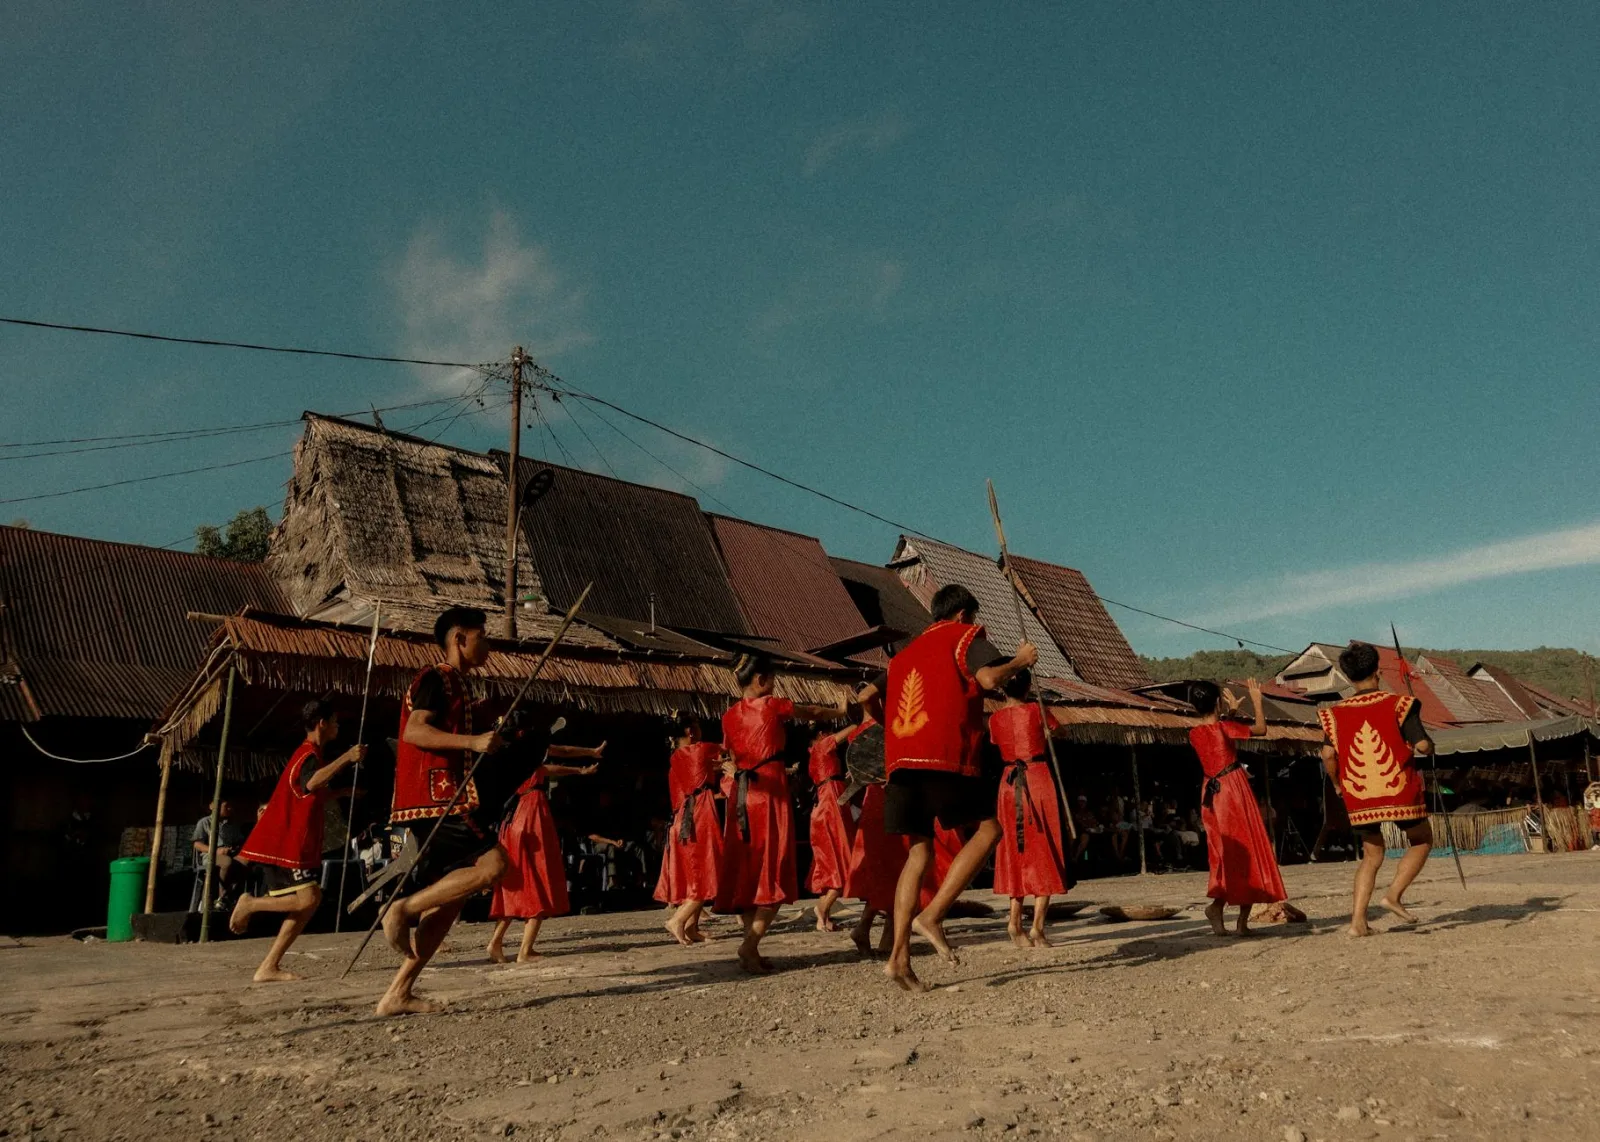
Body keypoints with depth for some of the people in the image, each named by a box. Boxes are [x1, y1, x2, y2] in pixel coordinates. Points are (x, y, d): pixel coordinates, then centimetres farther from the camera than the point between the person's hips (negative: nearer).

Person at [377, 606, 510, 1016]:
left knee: (450, 896, 8)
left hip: (441, 796, 10)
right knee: (492, 863, -19)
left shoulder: (454, 683, 23)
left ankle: (398, 994, 11)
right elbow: (415, 731, -21)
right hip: (436, 796, -10)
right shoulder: (437, 677, -6)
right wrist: (473, 741, -28)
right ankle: (403, 908, -13)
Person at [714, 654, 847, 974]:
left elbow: (730, 762, 14)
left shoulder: (729, 715, 10)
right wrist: (841, 710, 29)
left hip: (740, 793, 5)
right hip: (771, 789, -5)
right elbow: (813, 713, 14)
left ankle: (751, 949, 9)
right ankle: (750, 942, -16)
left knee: (745, 868, 7)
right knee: (773, 868, -4)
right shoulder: (773, 705, -2)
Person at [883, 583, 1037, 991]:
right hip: (944, 757, -7)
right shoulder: (964, 635, 9)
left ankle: (899, 956, 0)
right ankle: (932, 915, -7)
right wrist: (1021, 660, 8)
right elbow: (989, 678, -8)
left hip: (900, 760, 7)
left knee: (919, 852, 9)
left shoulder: (905, 654, 30)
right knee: (988, 828, 6)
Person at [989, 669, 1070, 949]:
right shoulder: (1035, 710, -5)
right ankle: (1037, 927, -5)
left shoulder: (995, 719, 3)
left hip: (1010, 783, 3)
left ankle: (1015, 922, 10)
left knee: (1018, 852, 14)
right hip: (1039, 780, -3)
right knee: (1044, 853, 1)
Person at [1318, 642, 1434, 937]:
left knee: (1372, 855, 15)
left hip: (1359, 797, 3)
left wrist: (1338, 784, 9)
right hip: (1399, 791, -3)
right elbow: (1423, 746, -12)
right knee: (1421, 840, 21)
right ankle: (1394, 894, 4)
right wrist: (1429, 745, 11)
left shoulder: (1336, 713, 2)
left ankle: (1357, 920, 5)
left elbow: (1328, 754, -7)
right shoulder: (1398, 704, -5)